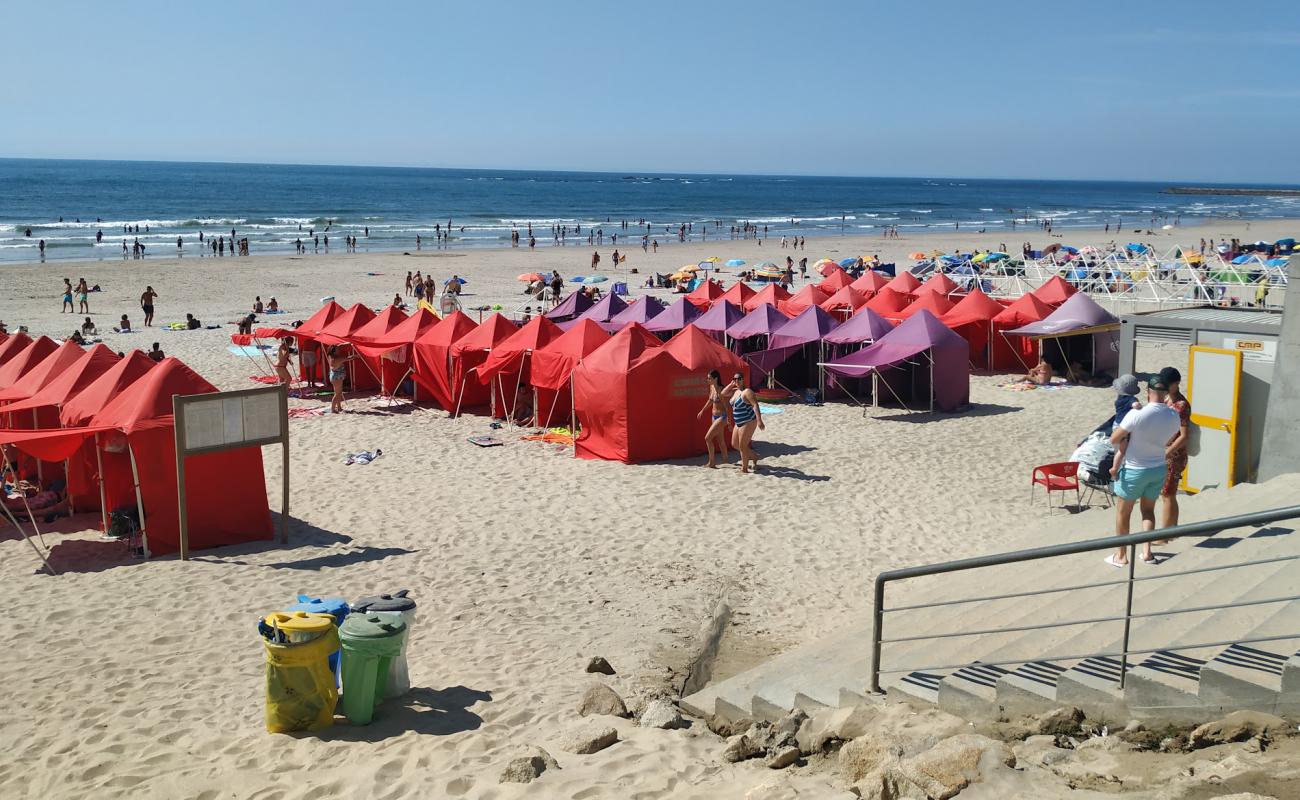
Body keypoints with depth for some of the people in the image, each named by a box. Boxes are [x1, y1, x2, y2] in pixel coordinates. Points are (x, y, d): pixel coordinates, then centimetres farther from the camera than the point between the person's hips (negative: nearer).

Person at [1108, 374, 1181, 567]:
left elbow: (1114, 439, -16)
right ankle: (1147, 551, 15)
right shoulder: (1174, 416, -8)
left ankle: (1121, 555, 18)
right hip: (1159, 469, 4)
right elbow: (1168, 442, 9)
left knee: (1123, 512, 11)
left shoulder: (1136, 415, -25)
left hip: (1134, 470, -4)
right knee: (1148, 510, 21)